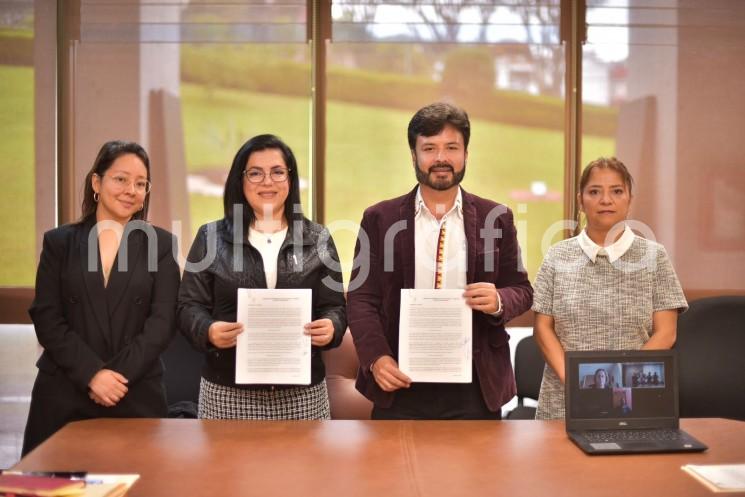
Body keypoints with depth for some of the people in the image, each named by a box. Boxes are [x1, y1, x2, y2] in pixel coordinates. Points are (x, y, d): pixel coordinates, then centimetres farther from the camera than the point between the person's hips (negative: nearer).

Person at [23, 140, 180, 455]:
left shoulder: (161, 244, 5)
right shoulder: (59, 241, 7)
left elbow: (162, 322, -3)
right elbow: (46, 319, 0)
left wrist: (118, 375, -13)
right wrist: (92, 373, -12)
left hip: (137, 394, 0)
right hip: (63, 393, 1)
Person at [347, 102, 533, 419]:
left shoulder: (496, 218, 3)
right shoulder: (380, 219, 1)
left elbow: (521, 289, 8)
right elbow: (361, 298, 0)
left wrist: (499, 301, -15)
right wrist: (377, 358, -15)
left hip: (476, 386, 1)